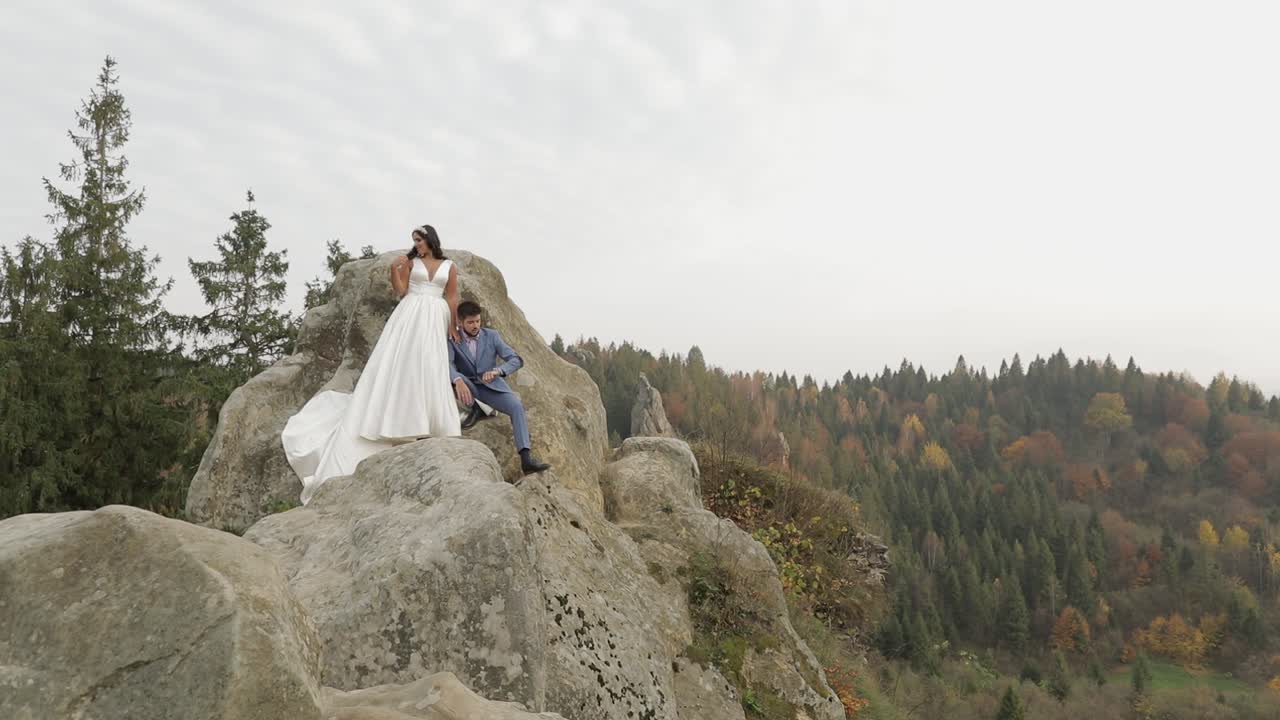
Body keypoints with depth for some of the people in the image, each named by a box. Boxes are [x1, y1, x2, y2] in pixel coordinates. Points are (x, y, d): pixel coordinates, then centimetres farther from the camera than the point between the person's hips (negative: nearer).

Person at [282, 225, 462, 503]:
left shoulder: (450, 267, 11)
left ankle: (429, 423, 1)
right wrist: (394, 270, -10)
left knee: (430, 367, -5)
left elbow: (452, 300, 10)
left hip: (435, 319, 0)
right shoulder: (410, 261, 10)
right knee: (399, 361, -9)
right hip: (409, 315, 0)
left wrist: (454, 329, 7)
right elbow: (401, 292, 4)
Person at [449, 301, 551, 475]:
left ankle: (526, 458, -37)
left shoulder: (492, 336, -1)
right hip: (468, 388, 0)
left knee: (516, 406, -28)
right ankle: (476, 409, -9)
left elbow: (516, 360, -9)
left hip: (491, 387, 0)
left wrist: (497, 371, -30)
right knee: (449, 376, -31)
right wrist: (458, 381, -44)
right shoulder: (452, 340, -3)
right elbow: (446, 364, -22)